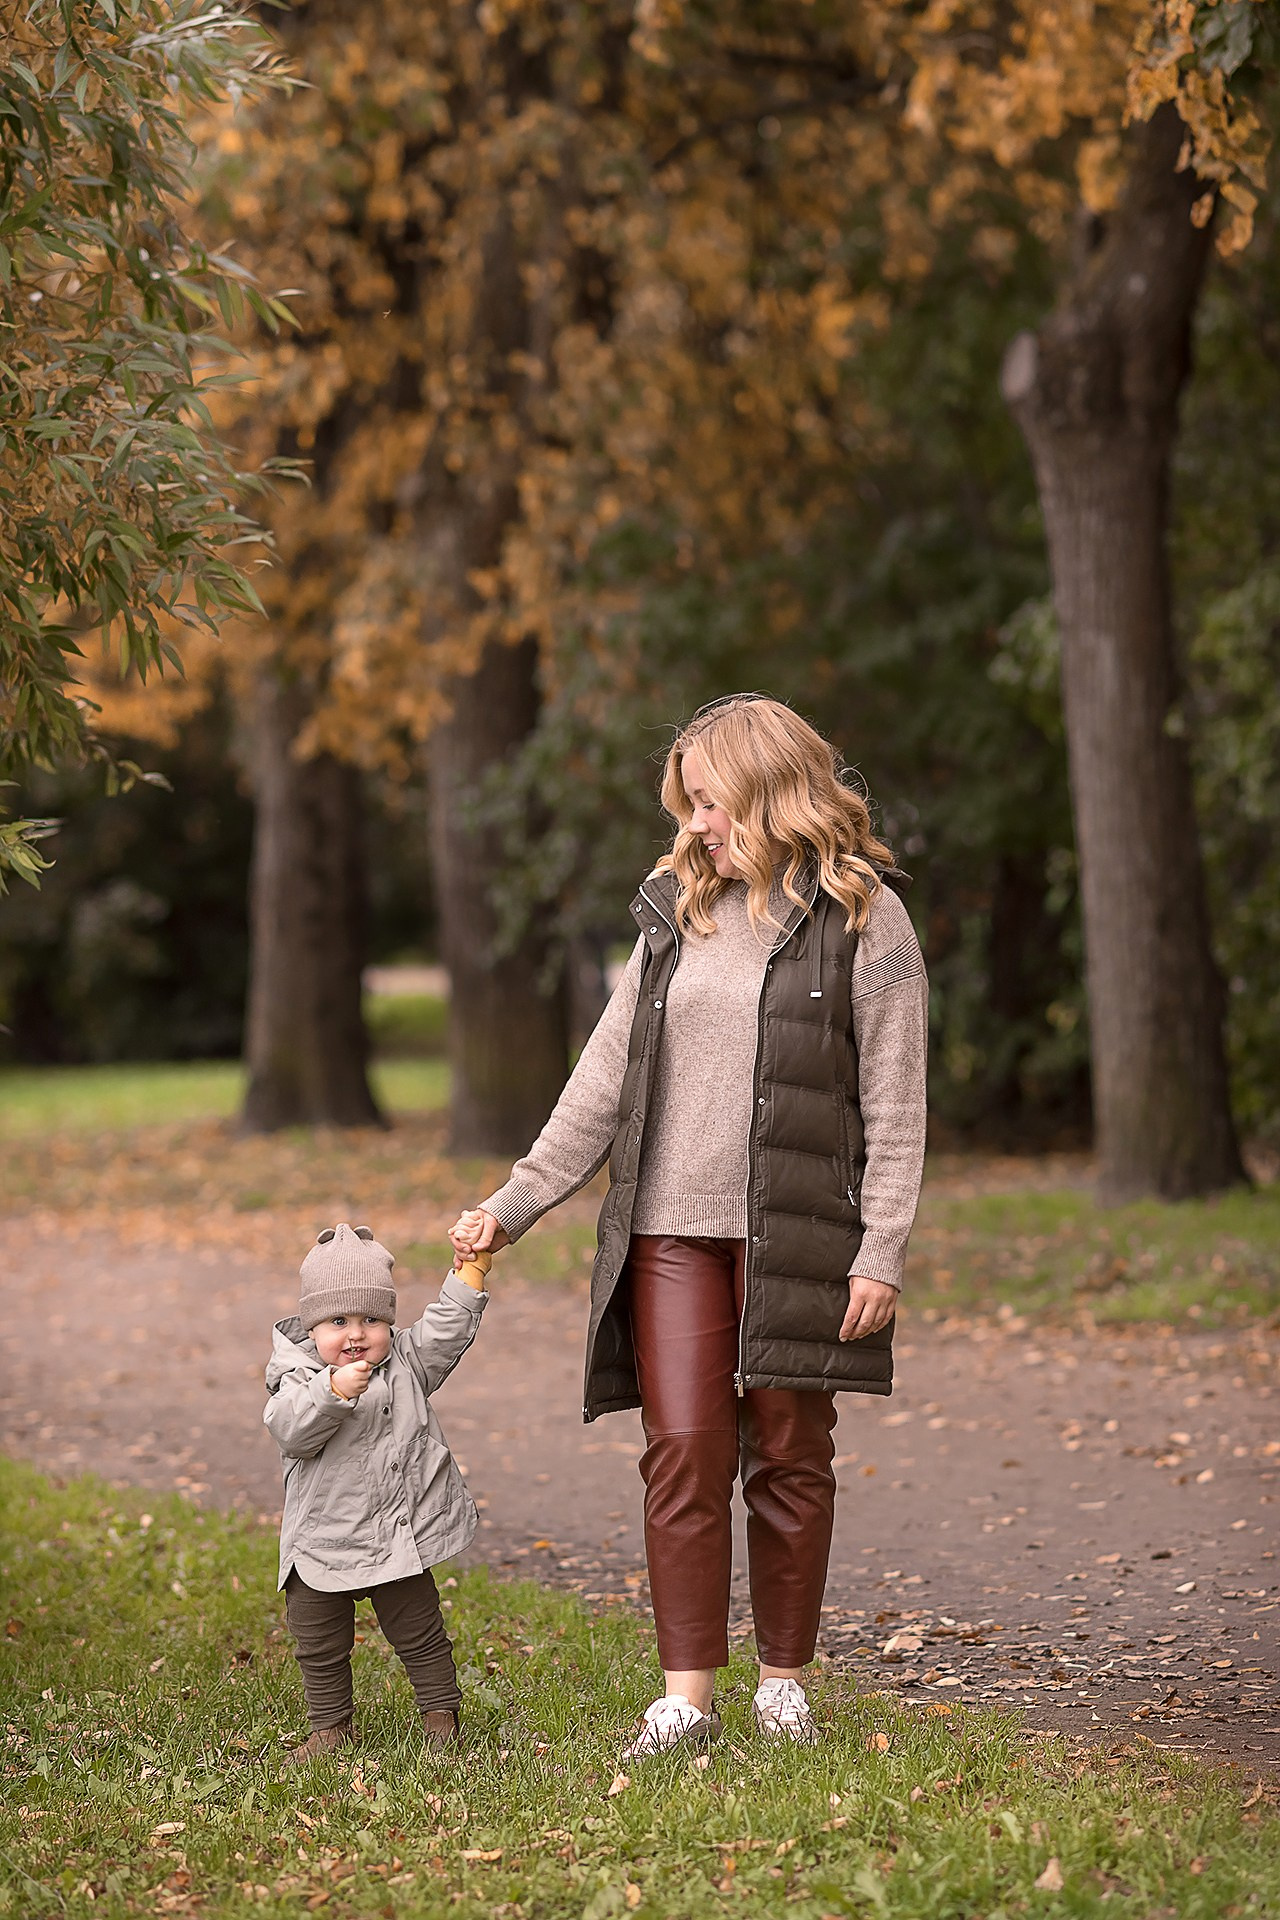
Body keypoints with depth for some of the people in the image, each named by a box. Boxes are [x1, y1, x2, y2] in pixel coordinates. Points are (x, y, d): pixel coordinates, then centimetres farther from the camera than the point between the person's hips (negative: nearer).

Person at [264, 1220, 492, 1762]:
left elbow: (448, 1326, -2)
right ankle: (331, 1726, 27)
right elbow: (289, 1431, -25)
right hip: (321, 1541, -1)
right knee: (320, 1646, 10)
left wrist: (473, 1265, -11)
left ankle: (441, 1714, 26)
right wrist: (333, 1391, -38)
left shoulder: (407, 1363, 2)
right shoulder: (299, 1376, -9)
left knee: (418, 1634, 11)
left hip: (400, 1535, 1)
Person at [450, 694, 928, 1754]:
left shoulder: (864, 918, -1)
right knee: (683, 1451, -3)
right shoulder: (679, 912, 13)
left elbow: (895, 1105, -3)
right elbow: (607, 1075, 15)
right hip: (670, 1230, 4)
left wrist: (882, 1252, -9)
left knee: (789, 1457, 3)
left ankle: (784, 1683, 15)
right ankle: (686, 1696, 0)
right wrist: (514, 1204, 10)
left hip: (794, 1232, -3)